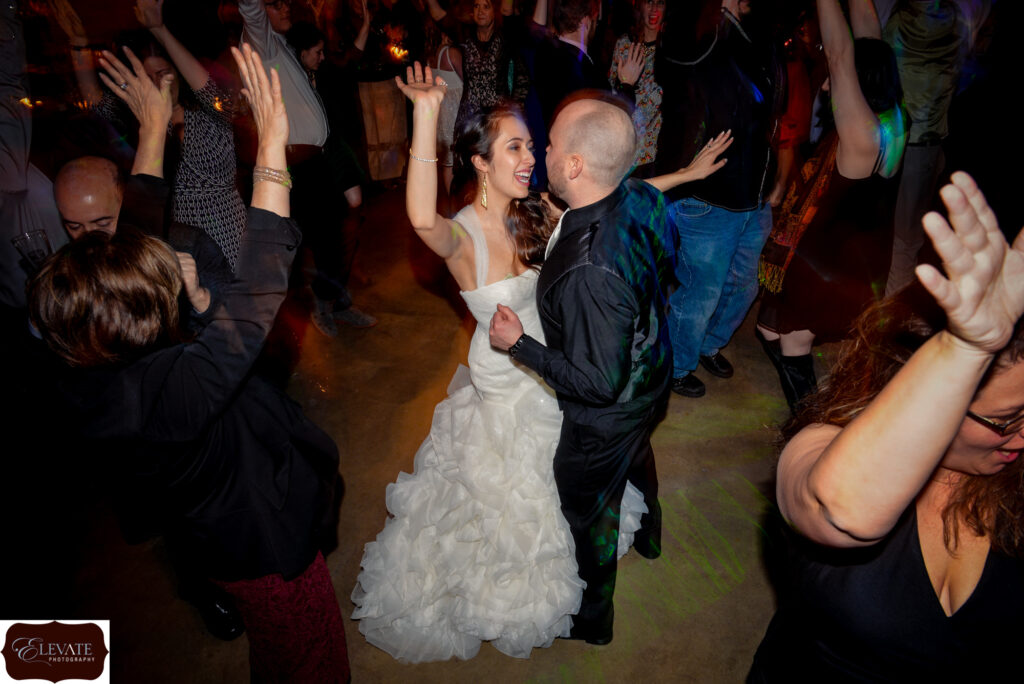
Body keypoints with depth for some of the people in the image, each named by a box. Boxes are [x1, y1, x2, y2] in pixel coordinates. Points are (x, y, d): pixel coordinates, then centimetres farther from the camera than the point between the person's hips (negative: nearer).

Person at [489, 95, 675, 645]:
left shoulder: (587, 273, -43)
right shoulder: (643, 198, -17)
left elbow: (600, 384, -32)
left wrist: (519, 344, -25)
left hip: (603, 423, -8)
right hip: (649, 382, 8)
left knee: (588, 510, 19)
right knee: (635, 455, 36)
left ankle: (593, 618, 50)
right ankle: (647, 537, 71)